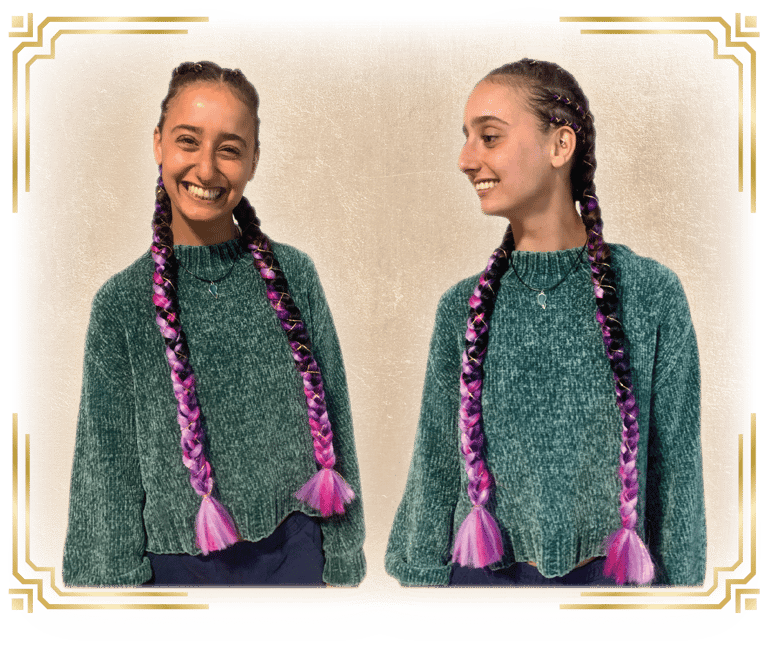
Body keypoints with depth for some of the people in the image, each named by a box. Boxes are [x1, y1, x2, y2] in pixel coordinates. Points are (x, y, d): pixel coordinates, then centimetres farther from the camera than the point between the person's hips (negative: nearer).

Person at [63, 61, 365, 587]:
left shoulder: (293, 275, -4)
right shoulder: (122, 304, -7)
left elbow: (332, 424, 0)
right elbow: (108, 471, -3)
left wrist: (343, 565, 1)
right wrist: (114, 579, -5)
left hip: (294, 550, 1)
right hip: (179, 562, 0)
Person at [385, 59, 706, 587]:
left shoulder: (651, 293, -8)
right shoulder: (463, 307, -2)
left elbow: (677, 469, -3)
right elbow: (434, 471, 3)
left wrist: (680, 579, -3)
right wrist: (420, 576, 4)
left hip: (606, 571, -1)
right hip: (482, 571, 2)